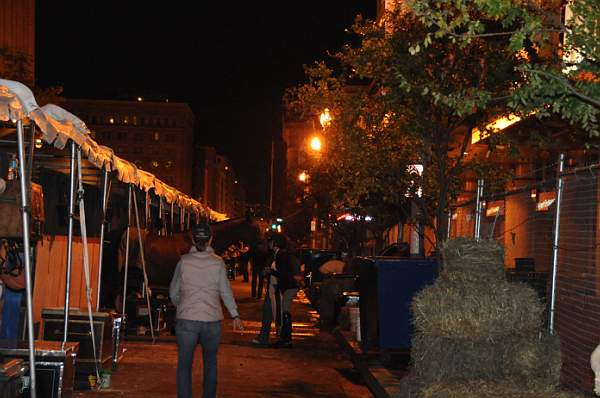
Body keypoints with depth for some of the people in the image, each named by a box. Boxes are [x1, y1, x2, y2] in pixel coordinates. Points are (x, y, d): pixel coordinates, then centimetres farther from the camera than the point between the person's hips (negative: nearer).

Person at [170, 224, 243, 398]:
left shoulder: (184, 261, -1)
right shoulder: (217, 263, -2)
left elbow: (173, 292, 7)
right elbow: (225, 291, -1)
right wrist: (235, 315, 8)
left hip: (186, 320, -1)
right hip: (212, 320, 1)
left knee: (184, 364, 6)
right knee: (210, 363, 19)